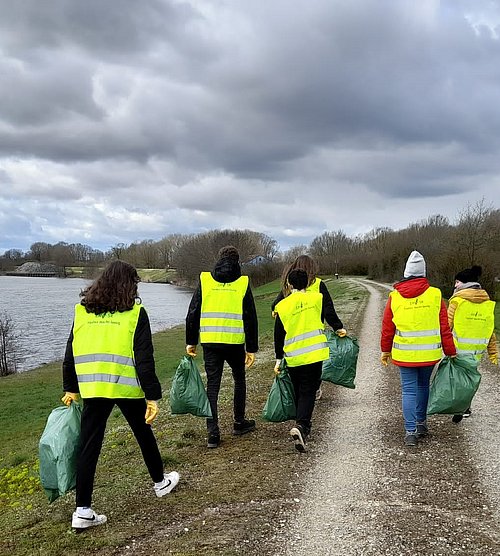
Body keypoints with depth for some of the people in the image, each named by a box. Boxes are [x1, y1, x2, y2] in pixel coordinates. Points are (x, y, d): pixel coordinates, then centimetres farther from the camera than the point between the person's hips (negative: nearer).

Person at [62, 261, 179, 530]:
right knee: (143, 434, 18)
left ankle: (82, 511, 7)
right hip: (127, 387, -2)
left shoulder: (82, 311, 6)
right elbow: (144, 359, -10)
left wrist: (70, 388, 19)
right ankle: (160, 482, 37)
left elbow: (71, 353, 10)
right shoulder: (135, 312, -6)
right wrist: (152, 396, -7)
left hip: (92, 388, 3)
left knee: (89, 446, 6)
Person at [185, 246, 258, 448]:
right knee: (239, 380, 20)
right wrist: (252, 348, 5)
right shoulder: (242, 283, -1)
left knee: (212, 384, 6)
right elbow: (250, 318, -1)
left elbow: (192, 314, 4)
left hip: (210, 341, 1)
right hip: (235, 342, -1)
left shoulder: (205, 280, 3)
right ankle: (239, 423, 30)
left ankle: (213, 434, 3)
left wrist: (190, 342, 12)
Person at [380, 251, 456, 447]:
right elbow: (445, 329, -1)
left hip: (405, 355, -1)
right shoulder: (435, 295, -5)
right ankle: (421, 423, 31)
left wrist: (385, 351, 16)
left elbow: (387, 328, 3)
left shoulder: (394, 297, -4)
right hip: (429, 354, 1)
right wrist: (451, 353, 8)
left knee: (409, 390, 5)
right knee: (423, 386, 20)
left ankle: (410, 431, -1)